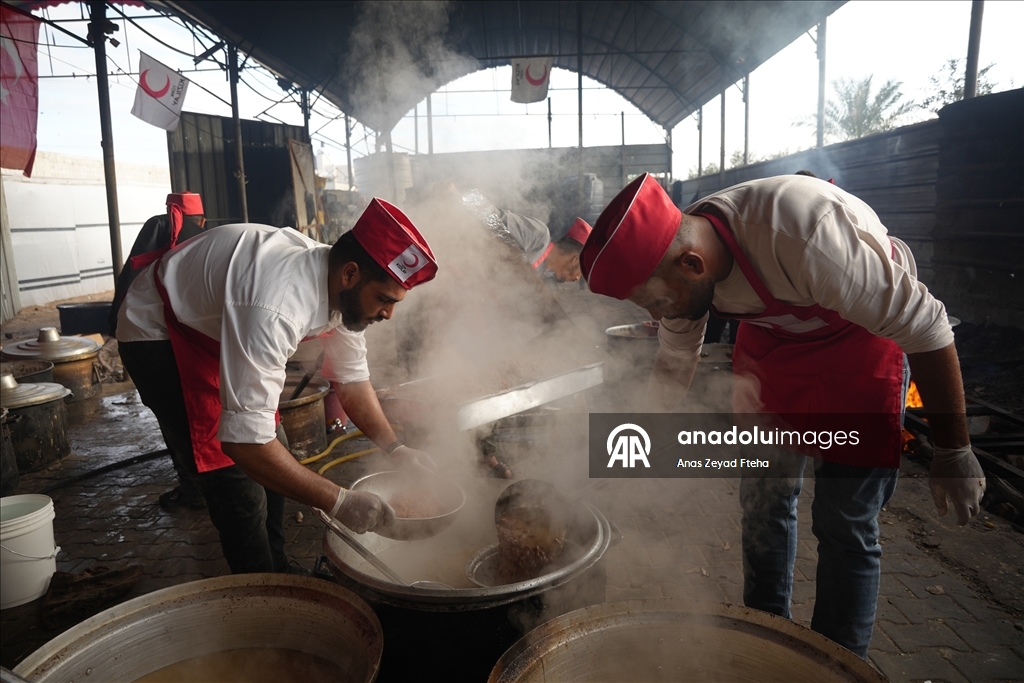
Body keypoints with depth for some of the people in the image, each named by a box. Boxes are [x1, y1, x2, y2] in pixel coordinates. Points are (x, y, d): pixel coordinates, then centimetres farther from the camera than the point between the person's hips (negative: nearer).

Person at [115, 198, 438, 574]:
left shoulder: (343, 288, -15)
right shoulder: (276, 307, -43)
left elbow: (351, 379, -2)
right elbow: (243, 440, -41)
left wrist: (395, 449, -13)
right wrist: (338, 501, -36)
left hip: (216, 324, 8)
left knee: (274, 453, 9)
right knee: (237, 478, -12)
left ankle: (277, 575, 28)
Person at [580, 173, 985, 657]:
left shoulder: (806, 234, -39)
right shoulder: (669, 257, -18)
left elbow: (925, 327, -26)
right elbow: (673, 365, 0)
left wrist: (954, 451, -15)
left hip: (862, 334, -5)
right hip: (770, 335, 6)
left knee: (844, 523, -5)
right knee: (763, 496, 9)